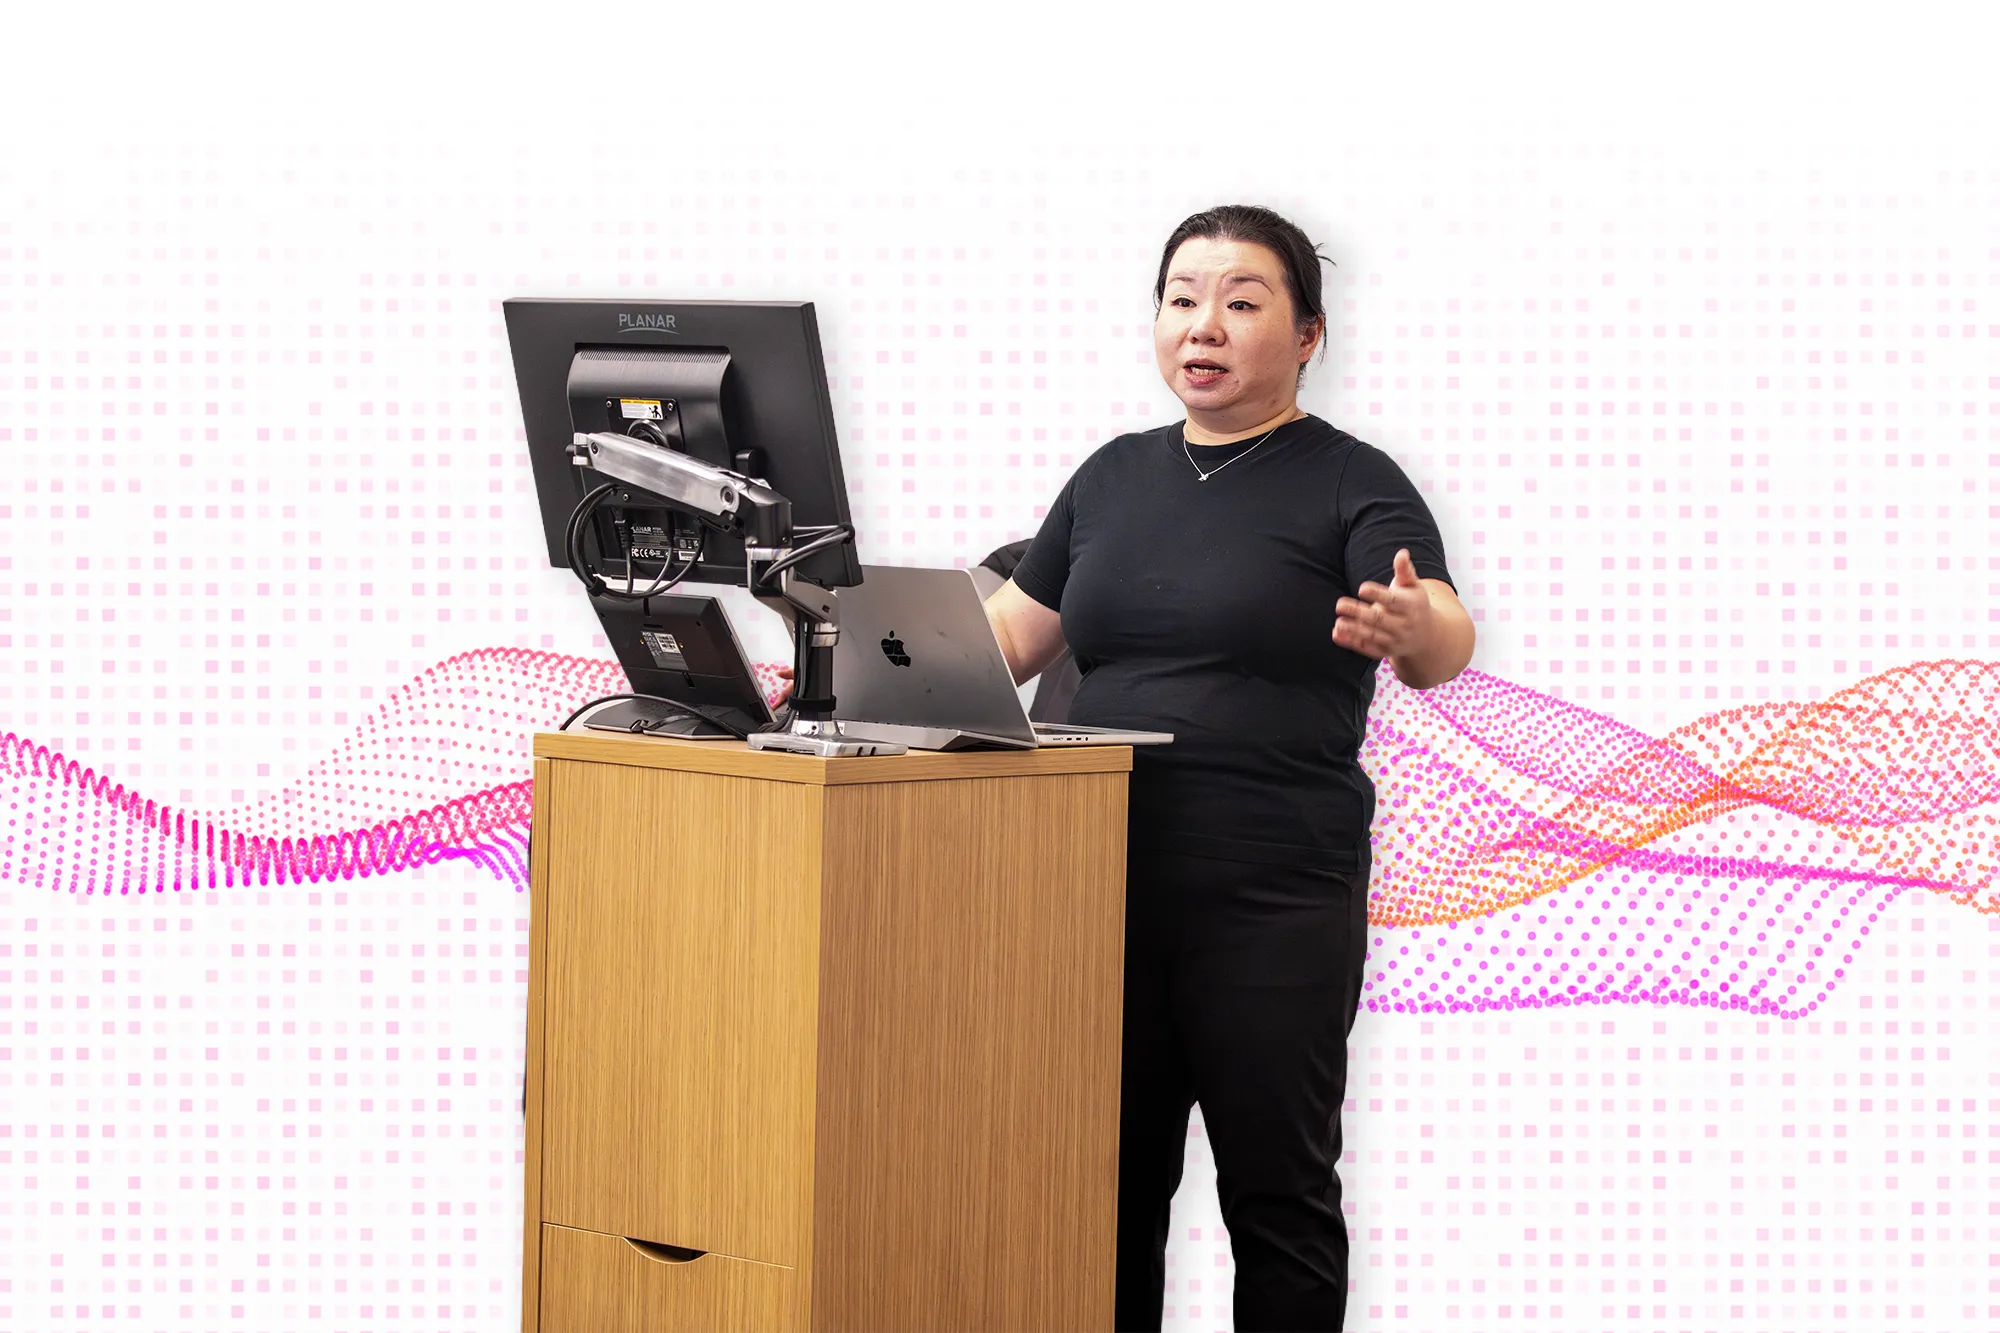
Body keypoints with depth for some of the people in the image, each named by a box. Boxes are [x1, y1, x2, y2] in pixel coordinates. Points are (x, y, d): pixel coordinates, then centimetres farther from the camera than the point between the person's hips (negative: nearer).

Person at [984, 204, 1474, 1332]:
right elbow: (1012, 635, 19)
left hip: (1272, 901, -5)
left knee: (1277, 1188, 2)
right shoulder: (1115, 476, 14)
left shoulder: (1351, 486, -3)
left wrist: (1414, 630, -41)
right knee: (1113, 1182, 9)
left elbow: (1446, 645, -18)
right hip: (1108, 884, 5)